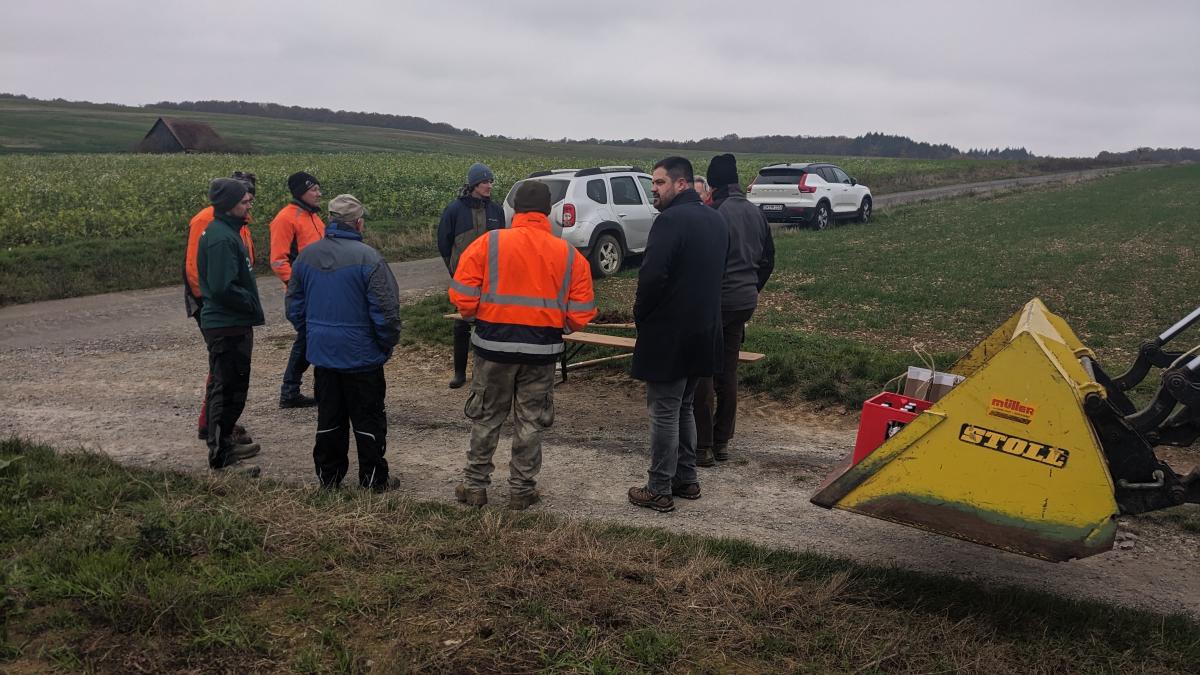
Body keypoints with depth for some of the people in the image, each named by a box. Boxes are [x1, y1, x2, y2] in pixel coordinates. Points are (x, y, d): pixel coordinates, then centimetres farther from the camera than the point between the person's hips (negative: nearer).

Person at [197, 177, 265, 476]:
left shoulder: (226, 231, 13)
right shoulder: (221, 238, -20)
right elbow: (223, 288, -25)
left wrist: (251, 303, 12)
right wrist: (252, 304, -13)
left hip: (232, 324, 11)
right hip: (227, 327, -11)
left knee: (231, 388, 20)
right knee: (229, 390, -4)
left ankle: (223, 443, 34)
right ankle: (220, 457, 4)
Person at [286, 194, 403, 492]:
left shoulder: (305, 256, 2)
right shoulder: (367, 257, -17)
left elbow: (294, 307, 10)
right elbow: (386, 310, -17)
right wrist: (388, 344, -2)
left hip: (321, 354, 5)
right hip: (362, 355, -5)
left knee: (328, 418, 16)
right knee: (368, 419, 7)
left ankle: (328, 476, 25)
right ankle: (374, 479, 14)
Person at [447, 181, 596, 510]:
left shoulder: (487, 243, -6)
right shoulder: (570, 255, -1)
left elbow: (462, 298, -9)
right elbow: (580, 315, -2)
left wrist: (480, 315, 11)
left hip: (494, 344, 0)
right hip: (542, 349, 1)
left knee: (486, 417, 16)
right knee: (530, 421, 14)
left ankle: (474, 485, 24)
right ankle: (521, 490, 22)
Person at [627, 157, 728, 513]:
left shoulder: (671, 220, -18)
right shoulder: (716, 220, 10)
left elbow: (652, 276, -25)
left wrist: (640, 314, -9)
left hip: (669, 334, -8)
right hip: (704, 332, 9)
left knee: (664, 413, 1)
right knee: (683, 408, 20)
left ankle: (659, 490, 9)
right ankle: (686, 479, 29)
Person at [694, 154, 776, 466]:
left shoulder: (714, 213, -15)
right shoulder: (756, 213, 9)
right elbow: (768, 259, 15)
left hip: (713, 302, -7)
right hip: (744, 304, 7)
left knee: (702, 373, 0)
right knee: (728, 373, 14)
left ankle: (703, 446, 3)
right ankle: (722, 442, 21)